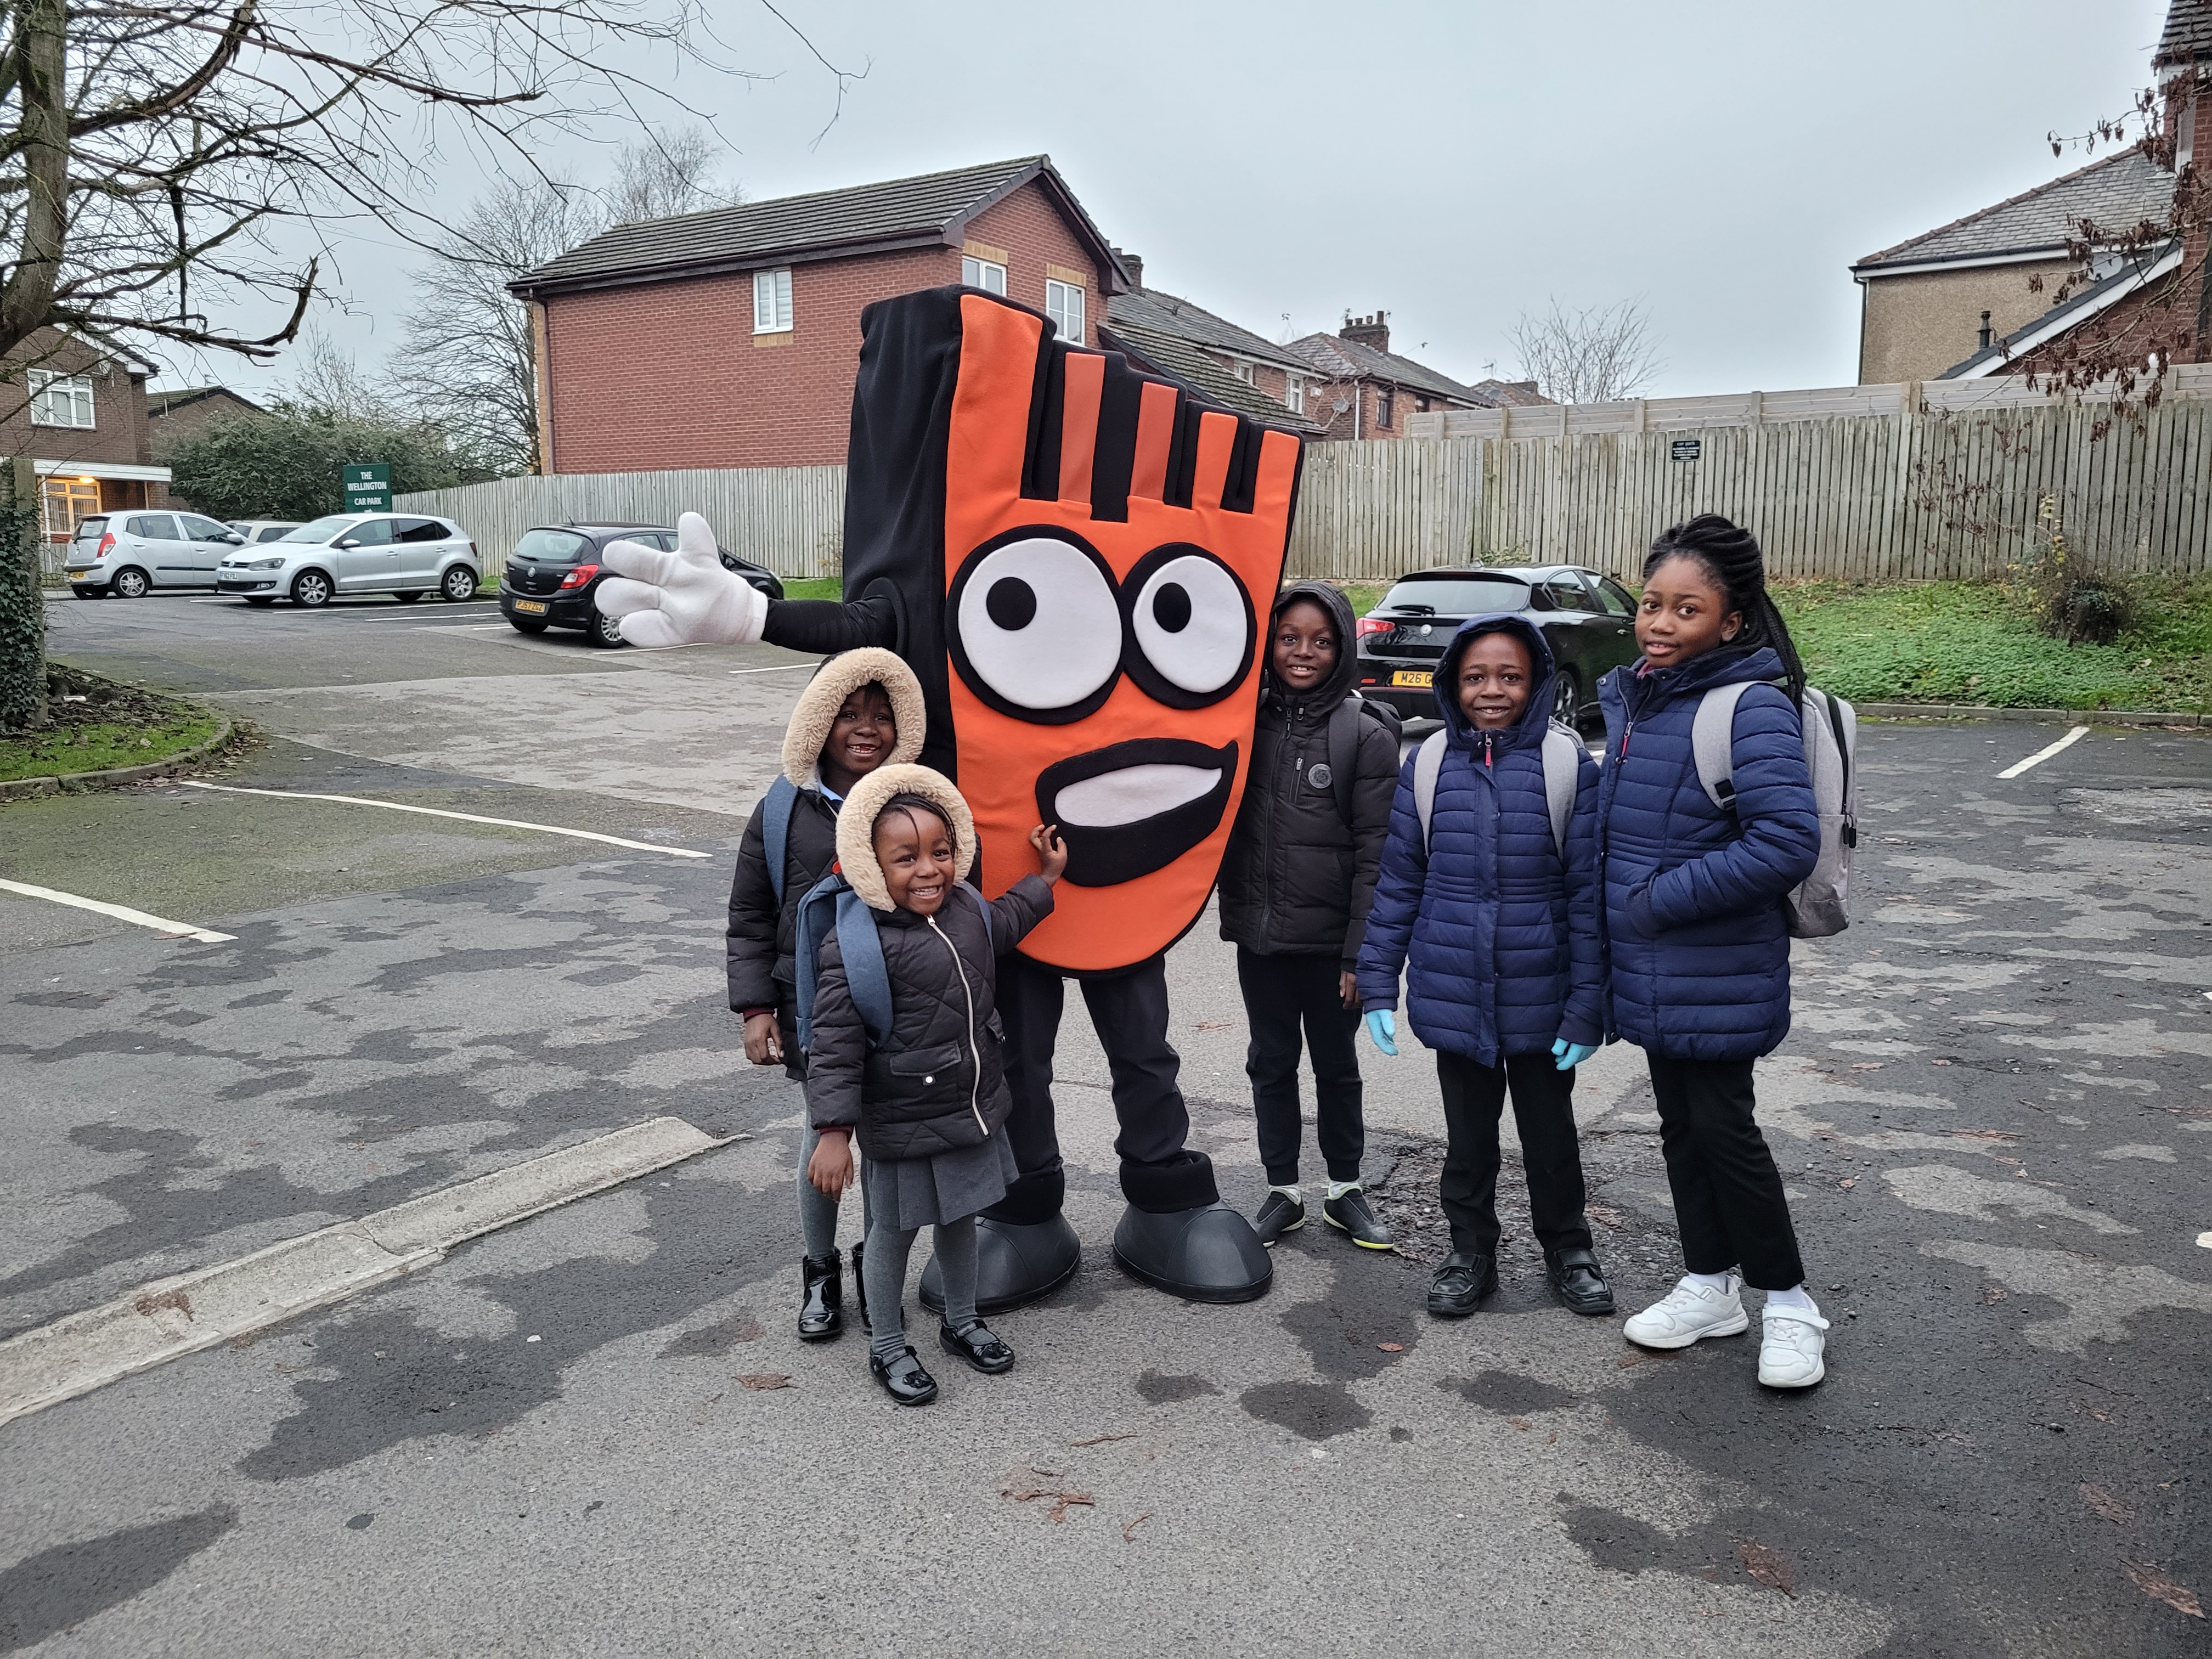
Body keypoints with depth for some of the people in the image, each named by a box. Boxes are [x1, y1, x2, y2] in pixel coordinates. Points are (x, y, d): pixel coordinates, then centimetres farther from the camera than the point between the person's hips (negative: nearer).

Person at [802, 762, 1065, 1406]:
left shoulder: (967, 909, -2)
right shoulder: (854, 945, -23)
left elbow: (1001, 922, 25)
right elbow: (834, 1044, -22)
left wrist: (1045, 876, 27)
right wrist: (833, 1132, -23)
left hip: (973, 1108, 7)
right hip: (901, 1124, -6)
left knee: (961, 1217, 23)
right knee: (894, 1232, 12)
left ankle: (961, 1322, 45)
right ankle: (887, 1347, 32)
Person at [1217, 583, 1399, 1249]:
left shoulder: (1368, 737, -8)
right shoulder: (1249, 723, 2)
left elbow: (1375, 853, -9)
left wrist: (1361, 952, -12)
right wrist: (1234, 910, 2)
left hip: (1330, 941, -3)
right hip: (1260, 936, 3)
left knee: (1337, 1067, 13)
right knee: (1271, 1065, 13)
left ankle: (1345, 1192, 29)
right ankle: (1282, 1193, 27)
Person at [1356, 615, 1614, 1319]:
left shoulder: (1569, 765, -9)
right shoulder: (1428, 767, -3)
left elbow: (1588, 892, -8)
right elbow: (1399, 882, 3)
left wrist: (1587, 1004, -9)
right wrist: (1378, 983, 1)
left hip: (1541, 998, -1)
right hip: (1453, 995, 1)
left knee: (1550, 1131, 16)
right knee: (1468, 1134, 16)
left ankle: (1568, 1251, 37)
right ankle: (1470, 1253, 33)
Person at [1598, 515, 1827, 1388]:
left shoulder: (1751, 707, -18)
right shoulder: (1629, 697, 6)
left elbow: (1789, 840, -26)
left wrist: (1668, 897, -21)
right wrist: (1618, 908, 9)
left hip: (1719, 975, -7)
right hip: (1648, 970, 8)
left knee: (1723, 1127, 1)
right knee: (1680, 1126, 16)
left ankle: (1788, 1302, 21)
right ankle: (1710, 1286, 32)